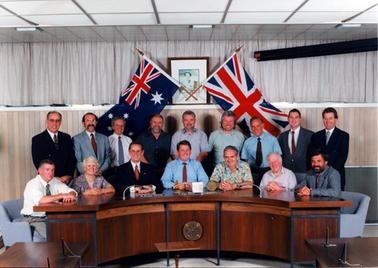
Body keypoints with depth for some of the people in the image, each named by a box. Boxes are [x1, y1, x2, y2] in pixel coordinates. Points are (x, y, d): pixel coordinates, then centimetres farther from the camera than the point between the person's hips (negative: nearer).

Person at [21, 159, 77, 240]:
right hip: (33, 219, -6)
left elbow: (72, 192, 1)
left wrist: (69, 196, -23)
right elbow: (41, 200, -35)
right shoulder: (33, 184, -15)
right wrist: (62, 196, -33)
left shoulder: (55, 181, 3)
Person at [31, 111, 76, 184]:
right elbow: (38, 162, -6)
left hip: (66, 180, 3)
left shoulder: (66, 138, 11)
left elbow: (72, 159, 9)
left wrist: (68, 175, -7)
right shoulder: (37, 139, 0)